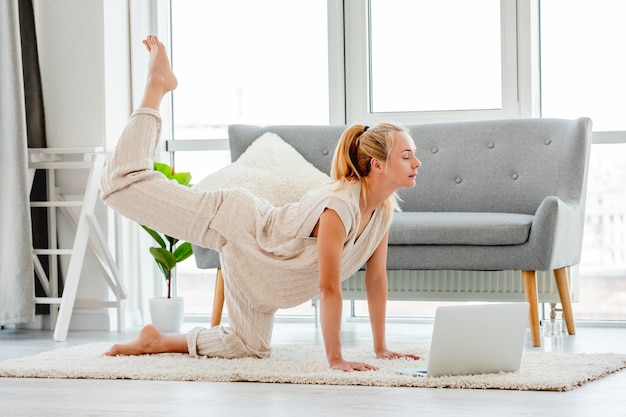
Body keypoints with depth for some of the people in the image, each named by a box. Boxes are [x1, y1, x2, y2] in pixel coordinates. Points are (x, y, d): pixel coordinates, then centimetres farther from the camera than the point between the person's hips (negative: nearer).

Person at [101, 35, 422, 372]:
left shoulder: (384, 209, -12)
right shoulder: (339, 205, -36)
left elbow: (377, 278, -2)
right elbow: (328, 288, -34)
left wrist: (381, 348, 0)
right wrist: (335, 359, -31)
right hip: (236, 222, -8)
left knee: (248, 346, 13)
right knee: (123, 183, -5)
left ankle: (158, 341, 30)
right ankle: (157, 85, 12)